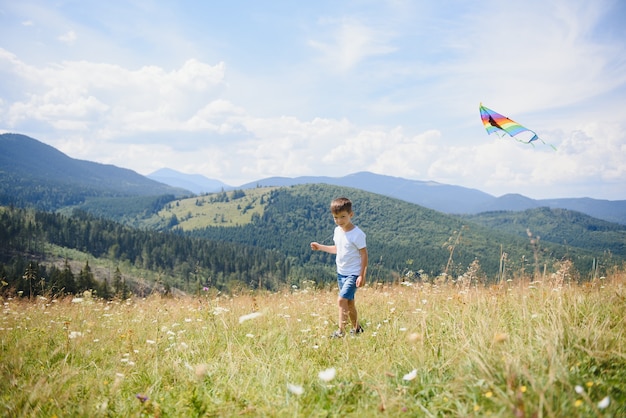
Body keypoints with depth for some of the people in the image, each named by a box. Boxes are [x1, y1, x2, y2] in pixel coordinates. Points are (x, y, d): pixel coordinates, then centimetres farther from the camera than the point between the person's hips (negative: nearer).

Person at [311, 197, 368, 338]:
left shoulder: (357, 234, -18)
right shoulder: (337, 231, 4)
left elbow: (364, 254, -15)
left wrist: (362, 275, -18)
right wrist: (320, 247, 13)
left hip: (353, 274, -7)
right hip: (341, 273, 7)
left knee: (342, 300, -16)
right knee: (349, 302, 14)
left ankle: (341, 331, -9)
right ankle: (356, 328, 28)